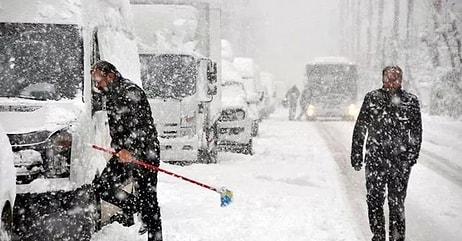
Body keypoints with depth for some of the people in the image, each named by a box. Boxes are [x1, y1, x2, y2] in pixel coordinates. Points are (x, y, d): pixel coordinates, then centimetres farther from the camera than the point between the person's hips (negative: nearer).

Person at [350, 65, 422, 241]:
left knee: (397, 203, 2)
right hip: (375, 160, 1)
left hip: (400, 162, -1)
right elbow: (359, 129, 7)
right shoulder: (372, 98, 4)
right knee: (374, 201, 6)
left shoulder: (411, 101, 3)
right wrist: (356, 157, 5)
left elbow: (416, 133, 6)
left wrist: (412, 157, -3)